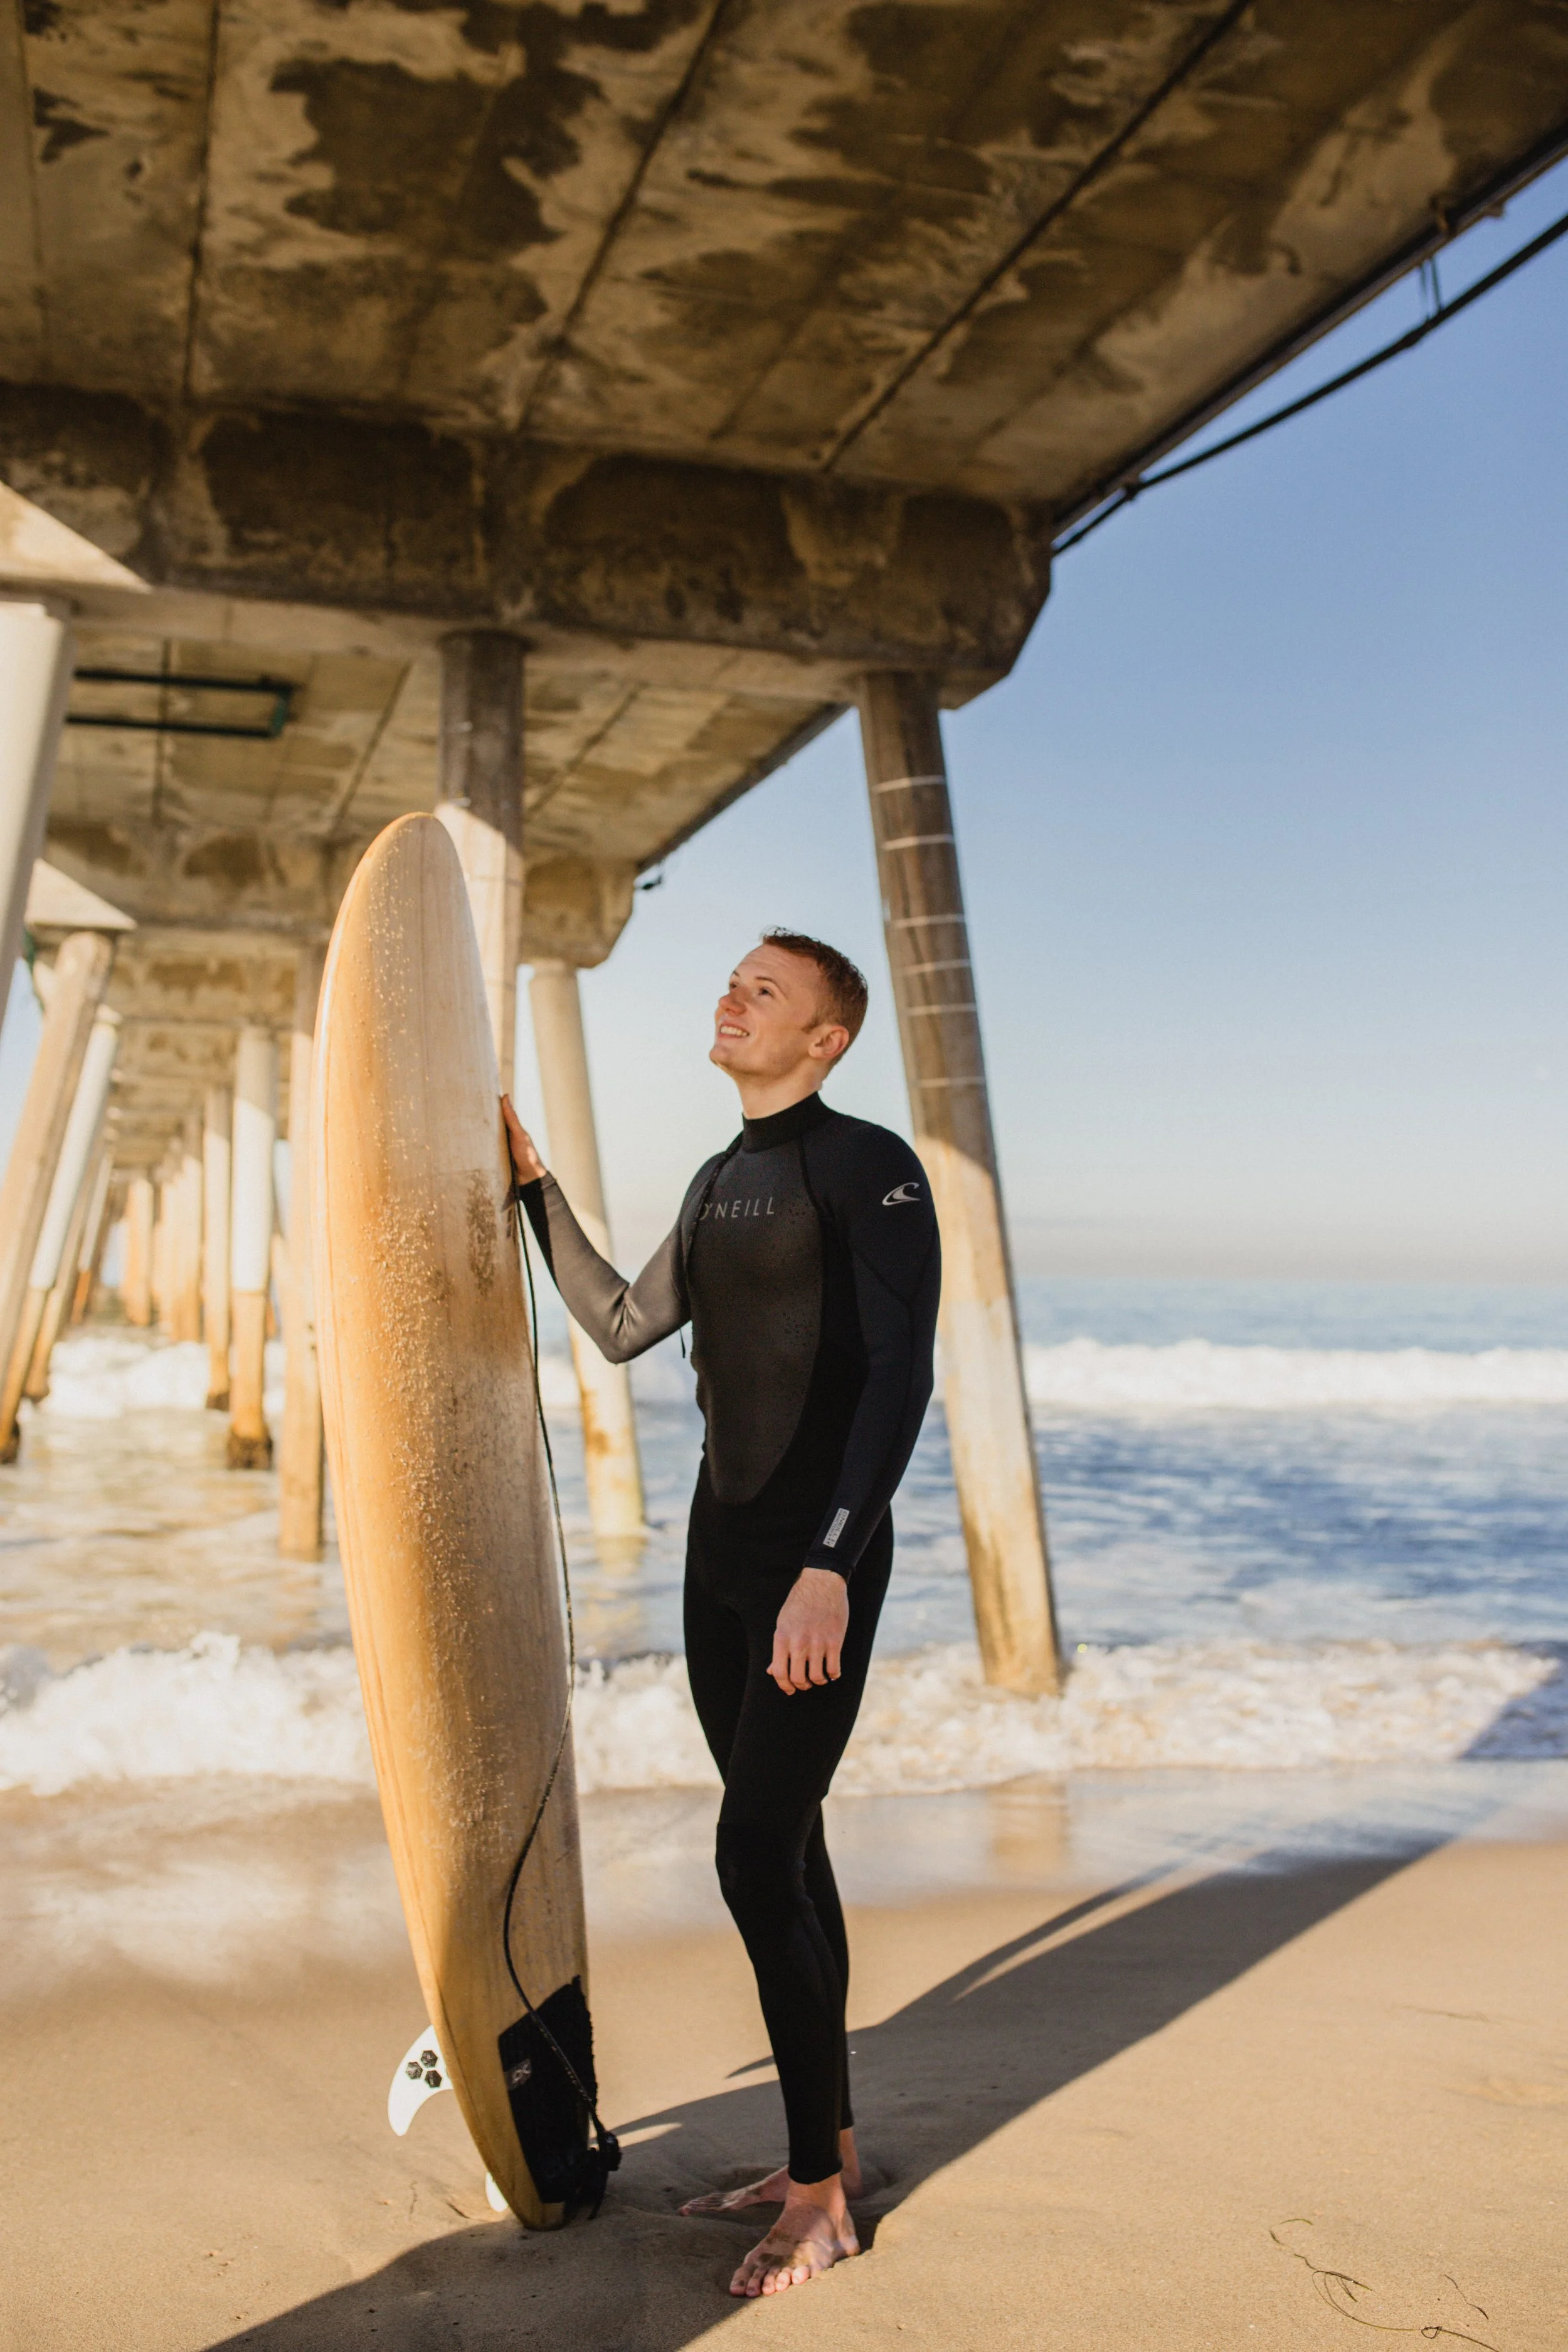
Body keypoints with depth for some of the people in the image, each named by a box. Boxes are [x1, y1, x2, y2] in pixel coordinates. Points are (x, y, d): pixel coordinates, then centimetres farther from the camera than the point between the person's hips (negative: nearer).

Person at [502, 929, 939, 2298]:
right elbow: (621, 1328, 21)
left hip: (819, 1564, -8)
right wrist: (534, 1185, 17)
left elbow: (902, 1376, -19)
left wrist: (829, 1564, -27)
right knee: (787, 1852, 13)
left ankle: (820, 2197, 9)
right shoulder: (721, 1185, 14)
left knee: (757, 1856, -8)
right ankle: (830, 2150, 27)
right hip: (723, 1550, 8)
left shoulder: (871, 1168, -11)